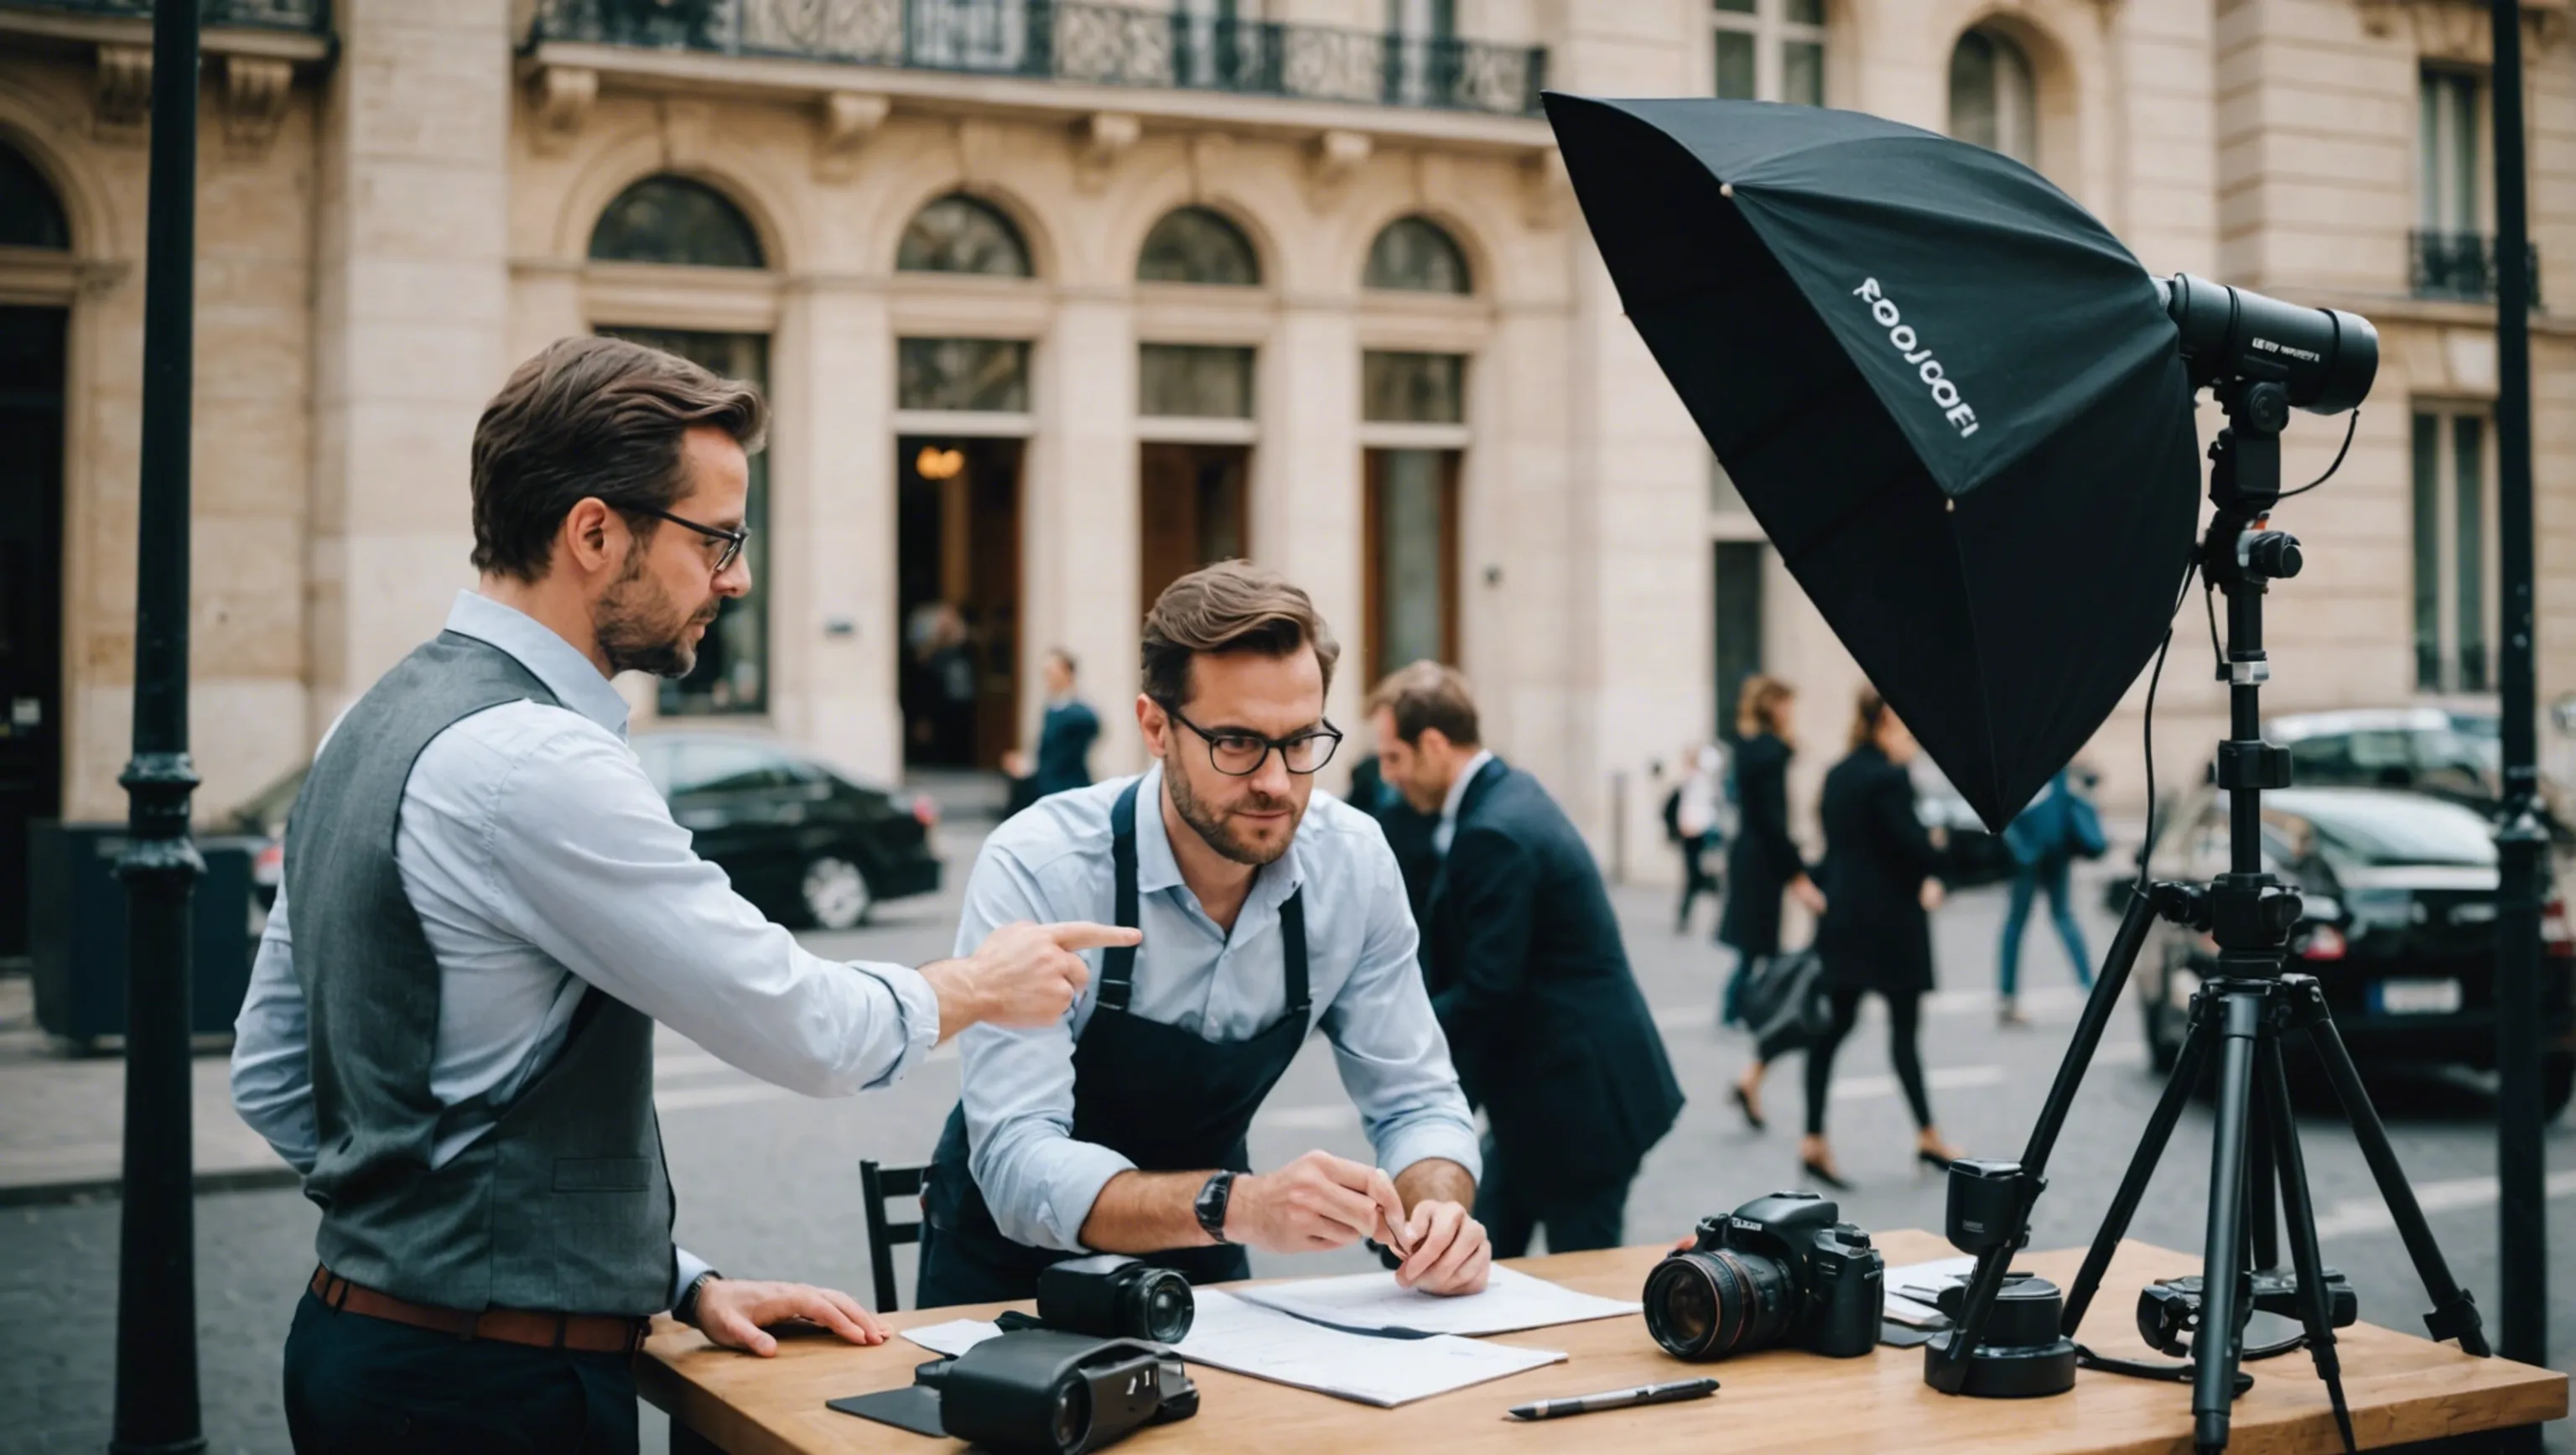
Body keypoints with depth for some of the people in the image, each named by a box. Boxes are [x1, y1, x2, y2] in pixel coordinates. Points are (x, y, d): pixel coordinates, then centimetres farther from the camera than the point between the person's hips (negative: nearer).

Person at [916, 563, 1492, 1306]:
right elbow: (1019, 1164, -30)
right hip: (1014, 1265, -4)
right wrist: (1241, 1206, -45)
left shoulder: (1354, 862, -12)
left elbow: (1412, 1099, -4)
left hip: (1201, 1265, 5)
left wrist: (1439, 1209, -26)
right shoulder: (1035, 870, -25)